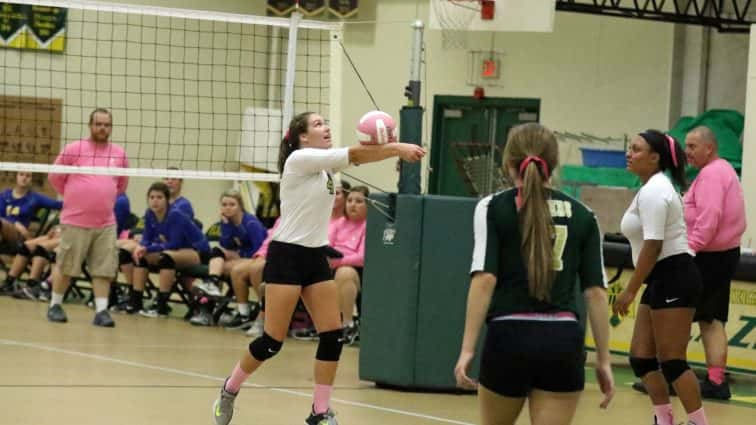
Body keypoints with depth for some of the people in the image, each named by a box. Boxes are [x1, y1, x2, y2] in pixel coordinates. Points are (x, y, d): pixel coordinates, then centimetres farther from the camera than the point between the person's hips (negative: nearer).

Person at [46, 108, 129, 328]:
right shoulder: (74, 149, -4)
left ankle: (101, 311, 0)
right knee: (65, 267, 3)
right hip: (75, 221, -3)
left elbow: (122, 183, 22)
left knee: (104, 269, -2)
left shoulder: (119, 154, 7)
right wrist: (74, 196, 9)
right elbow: (55, 177, 3)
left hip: (106, 223, 3)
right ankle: (55, 305, 18)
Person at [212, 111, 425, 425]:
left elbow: (358, 157, -3)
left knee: (333, 335, -1)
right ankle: (229, 391, 16)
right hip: (286, 256, -8)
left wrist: (395, 148, -21)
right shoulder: (299, 159, -13)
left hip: (316, 257, 8)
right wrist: (397, 148, -17)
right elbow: (354, 154, -18)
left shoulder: (325, 164, 11)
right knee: (273, 340, -5)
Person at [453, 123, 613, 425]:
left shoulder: (493, 208, 2)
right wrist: (603, 359, 9)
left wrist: (467, 348, -10)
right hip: (563, 342, 1)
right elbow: (596, 291, 5)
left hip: (509, 338, -1)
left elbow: (484, 279, -9)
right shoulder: (582, 216, 10)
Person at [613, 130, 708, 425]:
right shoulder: (651, 188, 17)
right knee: (641, 357, 8)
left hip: (674, 278, -10)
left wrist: (630, 290, -20)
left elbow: (653, 245, -21)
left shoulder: (654, 191, -14)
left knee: (672, 361, -9)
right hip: (662, 282, 10)